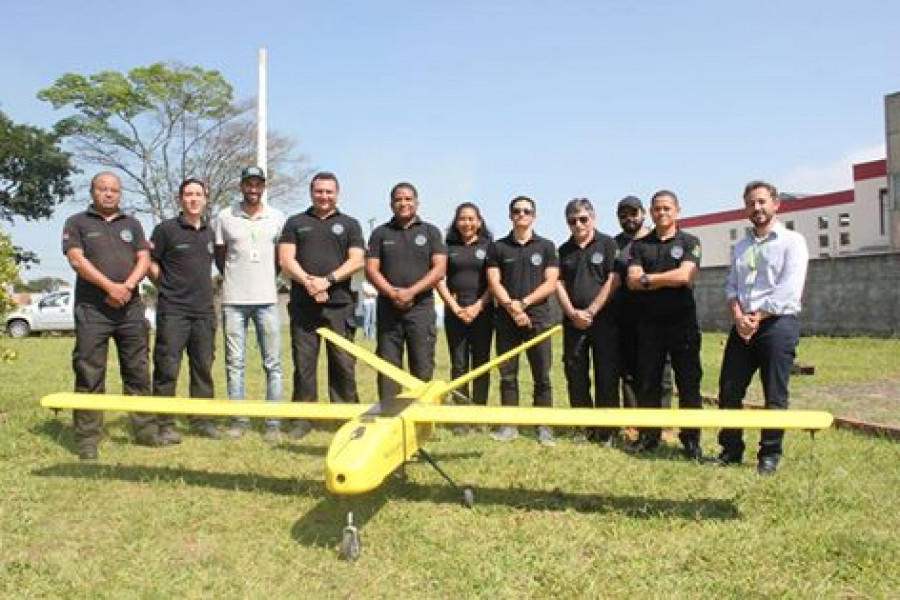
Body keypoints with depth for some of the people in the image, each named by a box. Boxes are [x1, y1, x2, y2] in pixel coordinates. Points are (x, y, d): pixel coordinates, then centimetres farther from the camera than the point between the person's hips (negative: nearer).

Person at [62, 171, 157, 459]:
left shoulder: (132, 224, 17)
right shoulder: (77, 223, 7)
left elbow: (144, 259, 7)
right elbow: (77, 259, -7)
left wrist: (127, 287, -11)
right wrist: (110, 287, -17)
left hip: (131, 308, 4)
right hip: (92, 310, -3)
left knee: (138, 372, 6)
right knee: (89, 376, -2)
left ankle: (146, 430, 14)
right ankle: (87, 440, 3)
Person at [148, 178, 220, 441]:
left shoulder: (210, 232, 13)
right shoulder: (166, 229, -3)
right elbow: (151, 263, -1)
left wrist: (204, 289, 14)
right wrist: (168, 288, 1)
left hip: (204, 310, 5)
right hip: (173, 310, -5)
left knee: (203, 367, 9)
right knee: (167, 368, -3)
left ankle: (202, 420, 19)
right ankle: (164, 423, 6)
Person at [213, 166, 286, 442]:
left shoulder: (277, 218, 5)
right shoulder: (225, 217, 4)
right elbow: (219, 257, 12)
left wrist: (268, 277, 7)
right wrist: (236, 279, 9)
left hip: (267, 299, 0)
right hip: (234, 300, 0)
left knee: (272, 364, 1)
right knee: (234, 363, 4)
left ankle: (273, 422, 6)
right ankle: (238, 420, 13)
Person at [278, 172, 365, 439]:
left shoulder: (349, 224, 13)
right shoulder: (296, 223, 15)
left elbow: (356, 261, 1)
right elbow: (286, 259, 4)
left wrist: (328, 281, -13)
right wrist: (308, 282, -13)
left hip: (339, 304, -1)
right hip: (303, 304, 1)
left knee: (343, 363, 0)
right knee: (303, 362, 3)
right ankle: (303, 418, 10)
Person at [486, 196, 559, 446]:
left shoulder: (546, 246, 8)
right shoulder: (498, 247, 10)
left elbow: (551, 283, 0)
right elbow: (494, 283, 2)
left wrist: (523, 303, -11)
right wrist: (512, 308, -11)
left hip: (537, 319, -1)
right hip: (506, 320, 1)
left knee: (542, 376, -1)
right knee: (507, 375, 4)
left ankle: (544, 427, 6)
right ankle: (509, 426, 11)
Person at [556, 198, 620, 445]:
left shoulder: (608, 244, 1)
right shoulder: (564, 250, 13)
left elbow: (613, 281, -7)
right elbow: (559, 284, 8)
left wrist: (590, 311, -12)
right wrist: (572, 313, -7)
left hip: (604, 320, -4)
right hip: (573, 321, 4)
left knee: (606, 376, -2)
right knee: (575, 375, 5)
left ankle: (607, 429, 6)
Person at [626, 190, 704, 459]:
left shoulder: (689, 242, 4)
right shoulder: (640, 245, 11)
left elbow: (685, 276, -12)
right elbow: (632, 281, -2)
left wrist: (648, 278, -6)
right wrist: (668, 280, -9)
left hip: (682, 323, -2)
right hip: (649, 323, 3)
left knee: (689, 382, 1)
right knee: (647, 382, 7)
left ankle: (691, 439, 10)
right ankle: (648, 436, 17)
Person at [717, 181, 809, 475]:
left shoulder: (792, 241, 0)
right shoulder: (741, 246, 18)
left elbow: (788, 291, -11)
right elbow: (731, 286, 11)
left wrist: (756, 318, -13)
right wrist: (738, 318, -7)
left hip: (777, 324, -5)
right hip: (743, 326, 5)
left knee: (775, 396, 0)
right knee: (729, 391, 4)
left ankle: (770, 454, 13)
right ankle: (731, 449, 17)